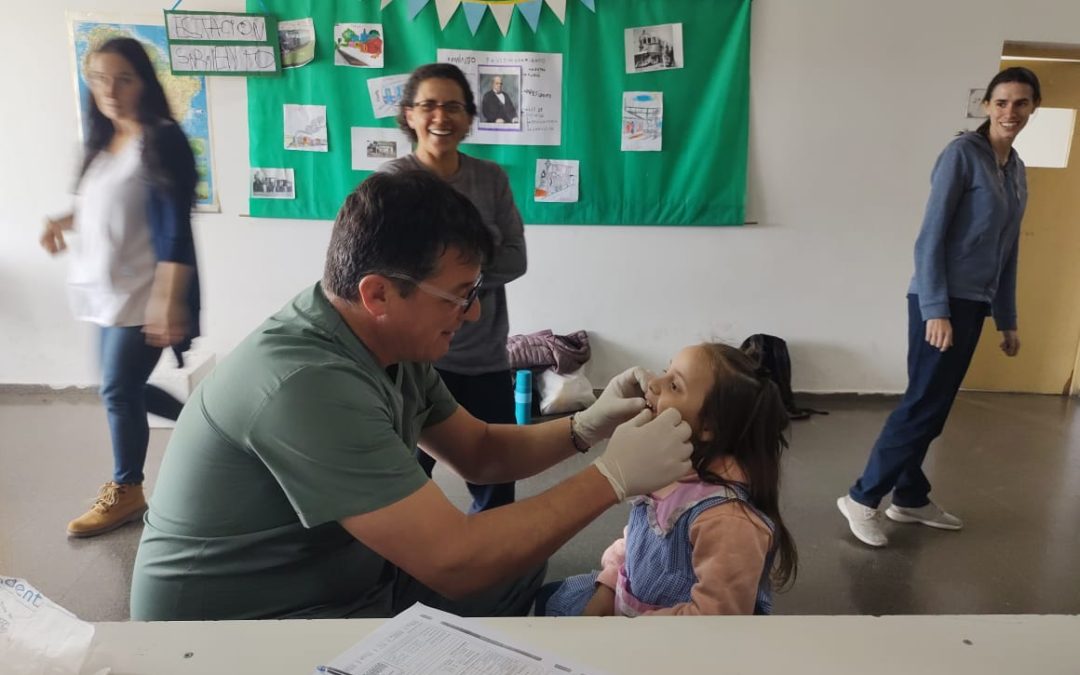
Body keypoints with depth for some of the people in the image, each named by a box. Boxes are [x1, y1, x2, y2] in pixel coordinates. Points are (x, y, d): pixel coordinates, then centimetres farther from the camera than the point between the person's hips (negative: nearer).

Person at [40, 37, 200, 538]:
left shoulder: (163, 140, -12)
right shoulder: (104, 143, 12)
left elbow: (175, 227, -19)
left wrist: (169, 301, -25)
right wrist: (64, 221, 5)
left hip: (143, 293, -8)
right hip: (109, 290, 8)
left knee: (118, 391, -2)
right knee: (126, 389, 13)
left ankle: (125, 492, 16)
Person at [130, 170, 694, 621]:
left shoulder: (393, 347, -4)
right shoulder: (307, 384, -32)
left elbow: (480, 454, 7)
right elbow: (451, 561, -32)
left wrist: (587, 427, -9)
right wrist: (613, 476, -24)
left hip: (344, 581, 8)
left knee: (519, 557, 9)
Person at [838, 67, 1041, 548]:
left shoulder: (1017, 170, 15)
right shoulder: (962, 154, -8)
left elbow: (1008, 251, 18)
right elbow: (930, 236, -14)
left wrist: (1008, 320, 17)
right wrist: (936, 309, -20)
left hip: (974, 304, 8)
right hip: (942, 302, -7)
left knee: (935, 407, 11)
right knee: (923, 405, -7)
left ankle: (910, 499, 22)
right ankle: (862, 498, 3)